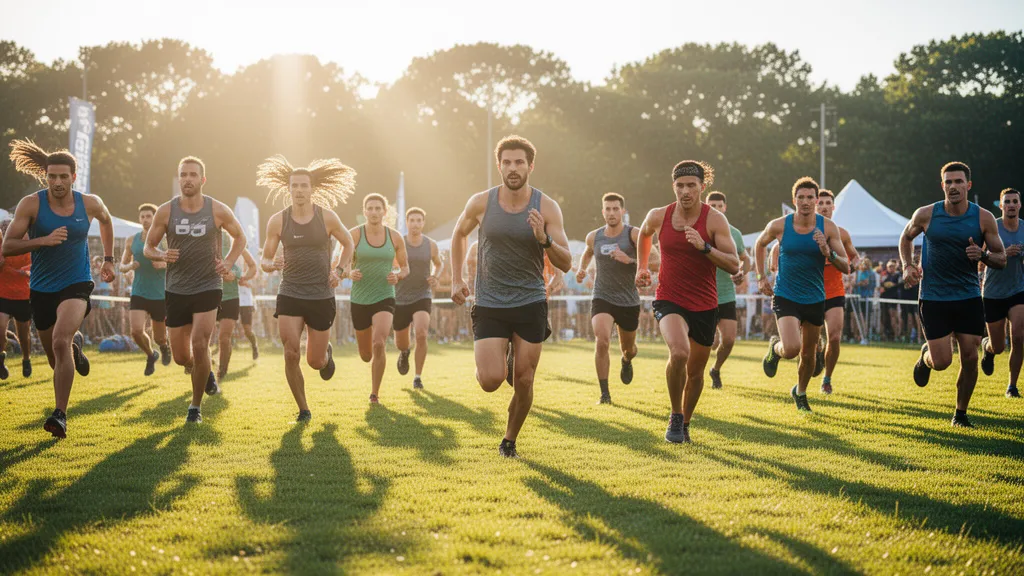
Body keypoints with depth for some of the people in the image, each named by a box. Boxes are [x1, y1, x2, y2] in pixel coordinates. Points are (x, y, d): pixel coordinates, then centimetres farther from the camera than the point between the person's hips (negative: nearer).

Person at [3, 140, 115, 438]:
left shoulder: (89, 203, -5)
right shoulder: (31, 204, -11)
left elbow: (106, 221, 20)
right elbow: (6, 248, -13)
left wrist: (108, 260, 19)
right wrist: (44, 240, -27)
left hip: (76, 285, -2)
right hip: (41, 289, 2)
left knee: (60, 341, -27)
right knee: (55, 358, 14)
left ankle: (60, 415, -23)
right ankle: (75, 347, 54)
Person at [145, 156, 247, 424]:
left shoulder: (218, 210, -5)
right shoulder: (165, 211, -3)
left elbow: (240, 237, 12)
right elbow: (148, 248, 6)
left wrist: (228, 263, -4)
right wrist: (162, 255, -17)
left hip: (208, 288, -2)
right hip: (176, 289, 2)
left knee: (199, 345, -16)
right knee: (181, 356, 6)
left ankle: (196, 405, 3)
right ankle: (206, 371, 42)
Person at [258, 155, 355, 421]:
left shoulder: (327, 217, -4)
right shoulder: (278, 221, -2)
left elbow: (348, 243, 14)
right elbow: (264, 261, 4)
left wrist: (338, 271, -1)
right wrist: (272, 265, -20)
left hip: (321, 297, 0)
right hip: (290, 296, 0)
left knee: (315, 362, 6)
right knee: (291, 355, -13)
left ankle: (327, 352, 44)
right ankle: (303, 410, 5)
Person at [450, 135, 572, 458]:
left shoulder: (546, 207, -7)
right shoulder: (481, 203, -5)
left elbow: (565, 264, -6)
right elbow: (459, 234, 16)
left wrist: (544, 239, -25)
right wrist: (456, 279, 9)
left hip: (531, 304, 0)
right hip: (489, 305, 0)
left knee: (524, 381, 3)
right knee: (491, 380, -14)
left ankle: (510, 440, 26)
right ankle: (491, 362, 23)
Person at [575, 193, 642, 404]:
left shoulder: (634, 234, -10)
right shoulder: (594, 237, 1)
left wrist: (629, 260, -30)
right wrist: (582, 269, 7)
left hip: (629, 302, 0)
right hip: (602, 299, 0)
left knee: (628, 348, 17)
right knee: (602, 341, -23)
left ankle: (626, 361, 56)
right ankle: (604, 393, -14)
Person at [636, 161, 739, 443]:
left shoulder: (715, 220, -10)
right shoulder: (658, 216, -3)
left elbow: (734, 265, -15)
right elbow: (644, 234, 23)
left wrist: (704, 247, -26)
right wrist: (642, 266, 25)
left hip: (705, 305, 1)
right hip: (669, 300, -1)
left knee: (695, 371, 12)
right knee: (679, 352, -28)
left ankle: (685, 423, 38)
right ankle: (675, 417, -7)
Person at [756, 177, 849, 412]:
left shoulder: (828, 227, -7)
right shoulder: (779, 225, -9)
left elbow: (846, 267, -7)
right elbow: (760, 244, 13)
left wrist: (828, 253, -26)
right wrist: (761, 277, 10)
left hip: (815, 299, 2)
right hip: (785, 296, -2)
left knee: (808, 354, 14)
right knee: (791, 349, -22)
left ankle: (800, 393, 42)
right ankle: (775, 348, 15)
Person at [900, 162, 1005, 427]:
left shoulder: (984, 218, -5)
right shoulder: (926, 214, -6)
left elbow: (1002, 260, 2)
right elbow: (906, 237, 15)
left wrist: (982, 255, -20)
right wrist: (907, 266, -1)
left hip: (969, 298, 1)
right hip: (934, 298, -1)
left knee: (969, 358, -2)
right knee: (941, 361, -7)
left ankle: (961, 413, 17)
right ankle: (925, 356, 31)